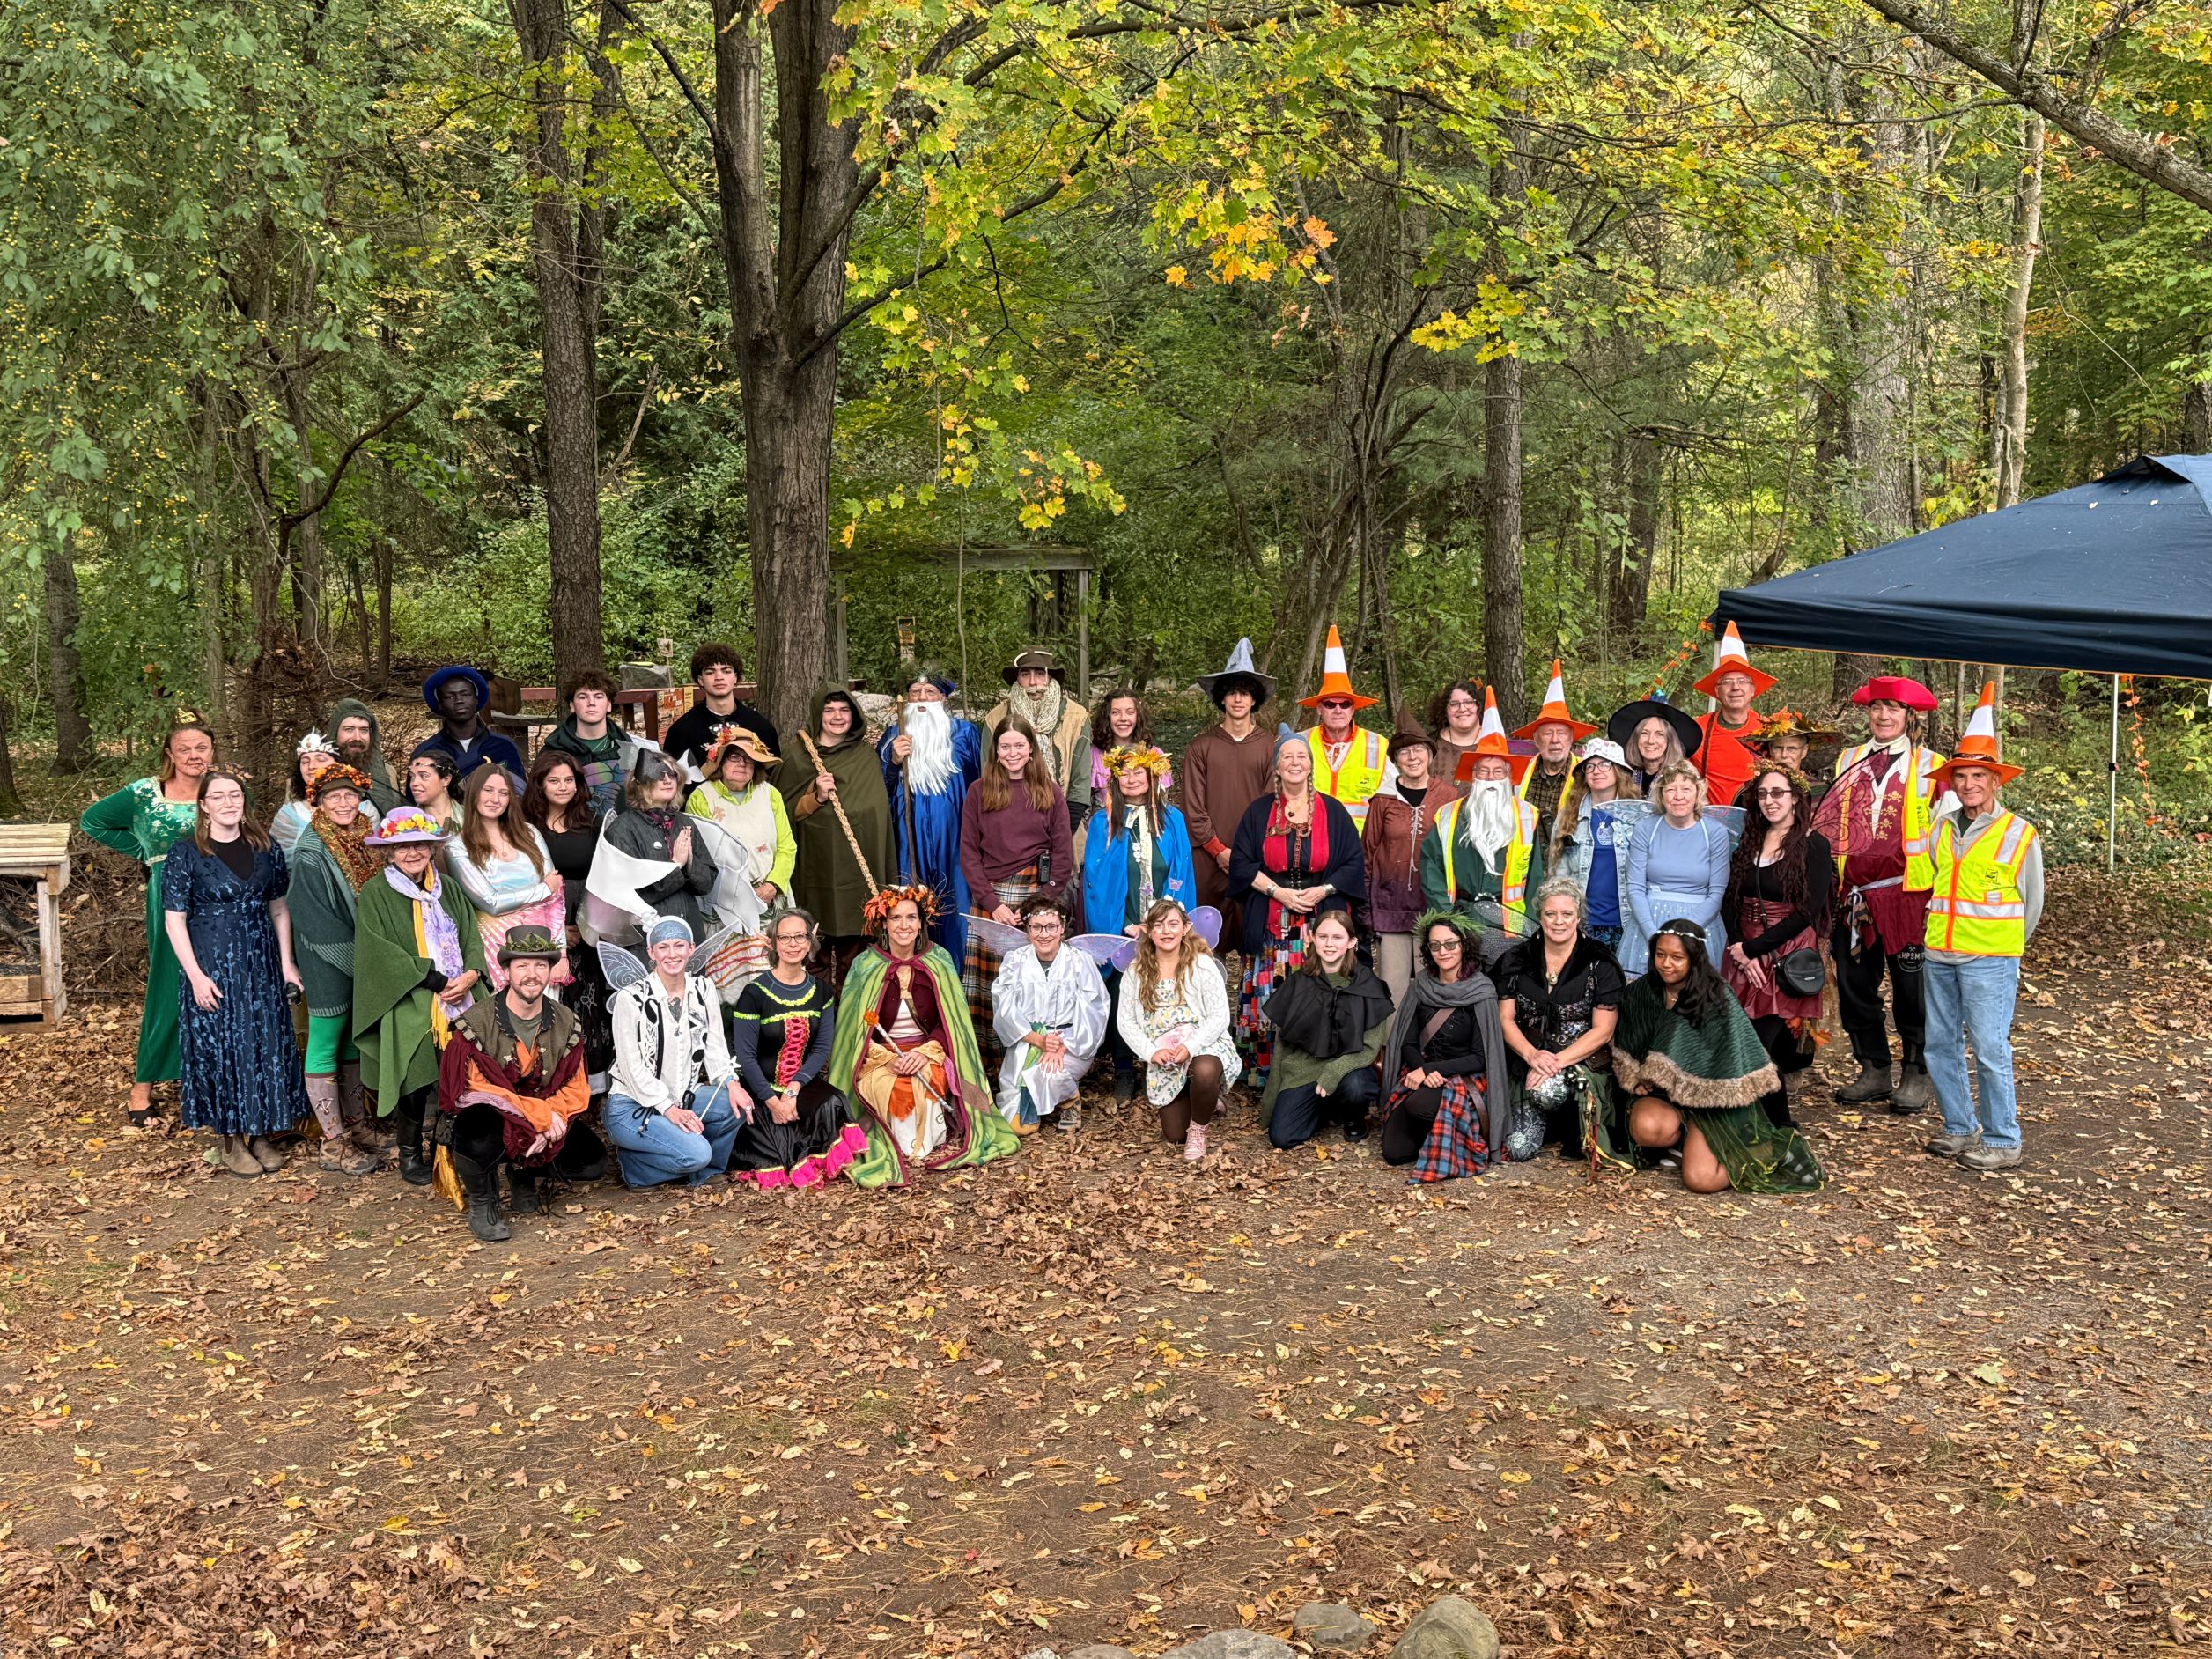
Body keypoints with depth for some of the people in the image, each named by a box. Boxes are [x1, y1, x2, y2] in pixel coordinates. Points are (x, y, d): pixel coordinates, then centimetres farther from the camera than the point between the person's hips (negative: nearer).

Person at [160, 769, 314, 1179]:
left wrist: (287, 962, 5)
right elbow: (174, 919, -7)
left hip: (261, 964, 4)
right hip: (213, 967, -4)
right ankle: (232, 1141, 15)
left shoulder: (265, 847, 5)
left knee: (268, 1046, 7)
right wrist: (196, 975, -13)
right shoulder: (186, 852, -7)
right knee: (222, 1049, 2)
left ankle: (261, 1135, 20)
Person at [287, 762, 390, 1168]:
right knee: (325, 1047, 1)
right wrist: (357, 954, -15)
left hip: (366, 960, 7)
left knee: (353, 1042, 16)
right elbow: (314, 921, -16)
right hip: (328, 965, -7)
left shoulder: (368, 842, 6)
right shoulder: (311, 856, -14)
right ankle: (332, 1145, 6)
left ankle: (355, 1123, 27)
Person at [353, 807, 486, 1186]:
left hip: (460, 1000, 4)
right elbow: (380, 953, -10)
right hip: (409, 1006, -4)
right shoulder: (375, 894, -1)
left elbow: (471, 937, 12)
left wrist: (470, 974, -9)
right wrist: (435, 981, -13)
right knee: (418, 1079, -6)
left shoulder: (448, 889, 16)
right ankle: (410, 1155, 11)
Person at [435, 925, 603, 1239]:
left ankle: (525, 1174, 19)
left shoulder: (566, 1024, -2)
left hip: (545, 1128, 5)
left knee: (592, 1162, -13)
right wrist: (540, 1114, -26)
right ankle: (481, 1202, -5)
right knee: (481, 1140, -40)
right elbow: (475, 1090, -21)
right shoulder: (475, 1024, -17)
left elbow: (576, 1089, -1)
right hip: (485, 1119, -5)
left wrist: (553, 1114, -24)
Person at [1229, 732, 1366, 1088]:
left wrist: (1323, 890, -10)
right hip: (1272, 925, 0)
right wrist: (1278, 891, -10)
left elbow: (1354, 863, 5)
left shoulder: (1333, 812, 6)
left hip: (1322, 922, 0)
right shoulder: (1259, 812, 6)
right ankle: (1267, 1077, 5)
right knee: (1270, 1001, -4)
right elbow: (1241, 862, 3)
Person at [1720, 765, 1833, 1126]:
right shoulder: (1748, 842, 13)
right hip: (1744, 958, 5)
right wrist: (1740, 952, -7)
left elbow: (1808, 913, -10)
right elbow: (1729, 901, 8)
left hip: (1788, 958, -5)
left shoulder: (1814, 845, -4)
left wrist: (1752, 948, -11)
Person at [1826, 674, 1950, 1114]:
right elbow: (1829, 826, 15)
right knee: (1853, 984, 6)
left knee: (1911, 988, 3)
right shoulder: (1847, 762, 12)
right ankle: (1874, 1070, 19)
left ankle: (1918, 1074, 16)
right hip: (1854, 896, 4)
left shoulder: (1930, 767, 1)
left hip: (1909, 894, -4)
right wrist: (1832, 886, 9)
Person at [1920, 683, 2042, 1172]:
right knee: (1940, 1045, 8)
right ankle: (1960, 1129, 21)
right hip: (1938, 956, 5)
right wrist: (1938, 938, 16)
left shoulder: (2019, 834, -1)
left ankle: (2002, 1141, 3)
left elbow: (2031, 903, 6)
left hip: (1990, 961, -5)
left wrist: (2003, 948, 9)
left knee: (1990, 1050, -6)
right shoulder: (1941, 829, 10)